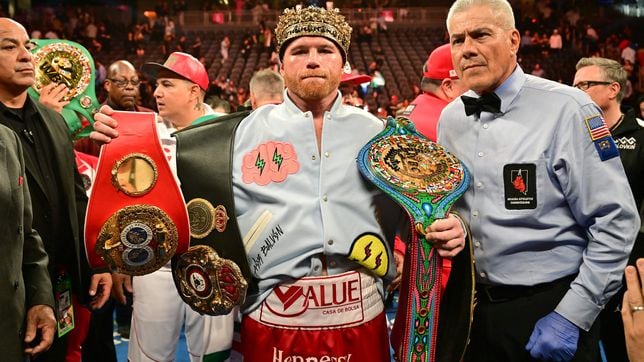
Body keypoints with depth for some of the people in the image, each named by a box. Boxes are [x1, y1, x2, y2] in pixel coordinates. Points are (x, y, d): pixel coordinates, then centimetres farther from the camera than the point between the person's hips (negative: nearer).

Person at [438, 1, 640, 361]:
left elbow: (617, 221, -15)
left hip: (550, 308, -5)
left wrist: (572, 316, -15)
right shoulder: (450, 119, 3)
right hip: (475, 305, 5)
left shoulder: (566, 109, -14)